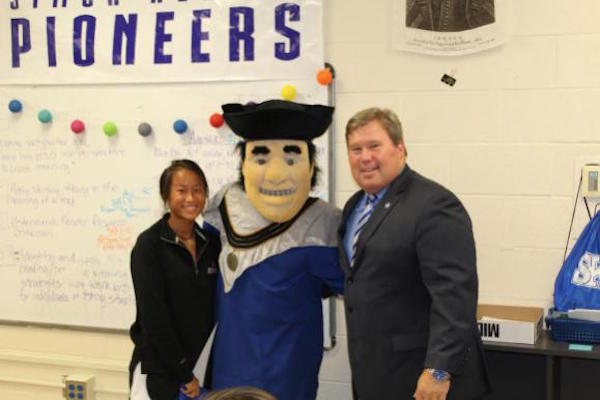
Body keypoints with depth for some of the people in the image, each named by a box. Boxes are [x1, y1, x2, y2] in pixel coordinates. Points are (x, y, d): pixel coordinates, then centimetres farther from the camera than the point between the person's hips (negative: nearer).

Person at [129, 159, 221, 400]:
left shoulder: (212, 243, 5)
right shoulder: (149, 245, -9)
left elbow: (216, 308, 9)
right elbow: (153, 317, -13)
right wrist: (184, 373, -12)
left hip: (203, 367, 4)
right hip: (158, 369, -4)